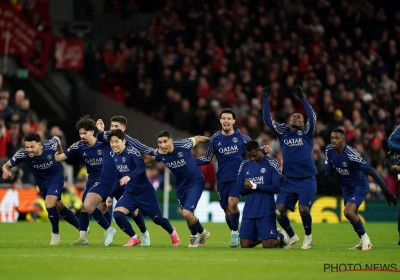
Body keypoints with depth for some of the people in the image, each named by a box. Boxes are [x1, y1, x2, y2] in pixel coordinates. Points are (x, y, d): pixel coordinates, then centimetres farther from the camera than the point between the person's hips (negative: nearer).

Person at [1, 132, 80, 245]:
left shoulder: (50, 146, -31)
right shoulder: (22, 154, -30)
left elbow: (56, 139, -7)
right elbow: (6, 165, -20)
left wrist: (61, 153, 10)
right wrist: (6, 171, -44)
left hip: (56, 177, -3)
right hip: (42, 181, 3)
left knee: (49, 205, -21)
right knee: (59, 207, 16)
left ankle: (55, 234, 4)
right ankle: (80, 227, 38)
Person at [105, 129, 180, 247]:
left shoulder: (132, 152, -18)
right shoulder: (115, 157, 4)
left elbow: (141, 166, -36)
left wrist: (129, 176, -51)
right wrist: (111, 196, 17)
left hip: (145, 191, -6)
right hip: (129, 193, 6)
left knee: (156, 218, 6)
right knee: (117, 214, -17)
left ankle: (172, 232, 39)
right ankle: (134, 238, 2)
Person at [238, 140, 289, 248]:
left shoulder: (271, 163, -3)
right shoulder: (244, 166, 10)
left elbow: (277, 188, -9)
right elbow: (241, 191, 12)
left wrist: (255, 186, -12)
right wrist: (246, 187, -12)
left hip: (266, 211, -4)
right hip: (249, 211, 4)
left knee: (268, 245, -10)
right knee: (244, 244, -1)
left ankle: (281, 236, 23)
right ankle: (261, 237, 28)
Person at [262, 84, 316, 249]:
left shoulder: (306, 133, 1)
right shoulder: (283, 132, 9)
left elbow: (312, 117, -15)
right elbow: (268, 120, 3)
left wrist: (302, 98, -20)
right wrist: (266, 99, -3)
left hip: (307, 181, -3)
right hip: (289, 181, 4)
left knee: (303, 209, -16)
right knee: (279, 210, -7)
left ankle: (308, 237, 10)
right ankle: (292, 237, 16)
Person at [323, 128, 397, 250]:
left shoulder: (351, 154, -30)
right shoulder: (329, 150, -9)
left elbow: (370, 171, -30)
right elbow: (329, 170, 1)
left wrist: (386, 191, -33)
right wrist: (327, 174, -26)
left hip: (360, 186, -8)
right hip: (346, 188, 8)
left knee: (348, 212, -24)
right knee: (351, 215, 17)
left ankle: (364, 238, -3)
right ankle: (363, 242, 36)